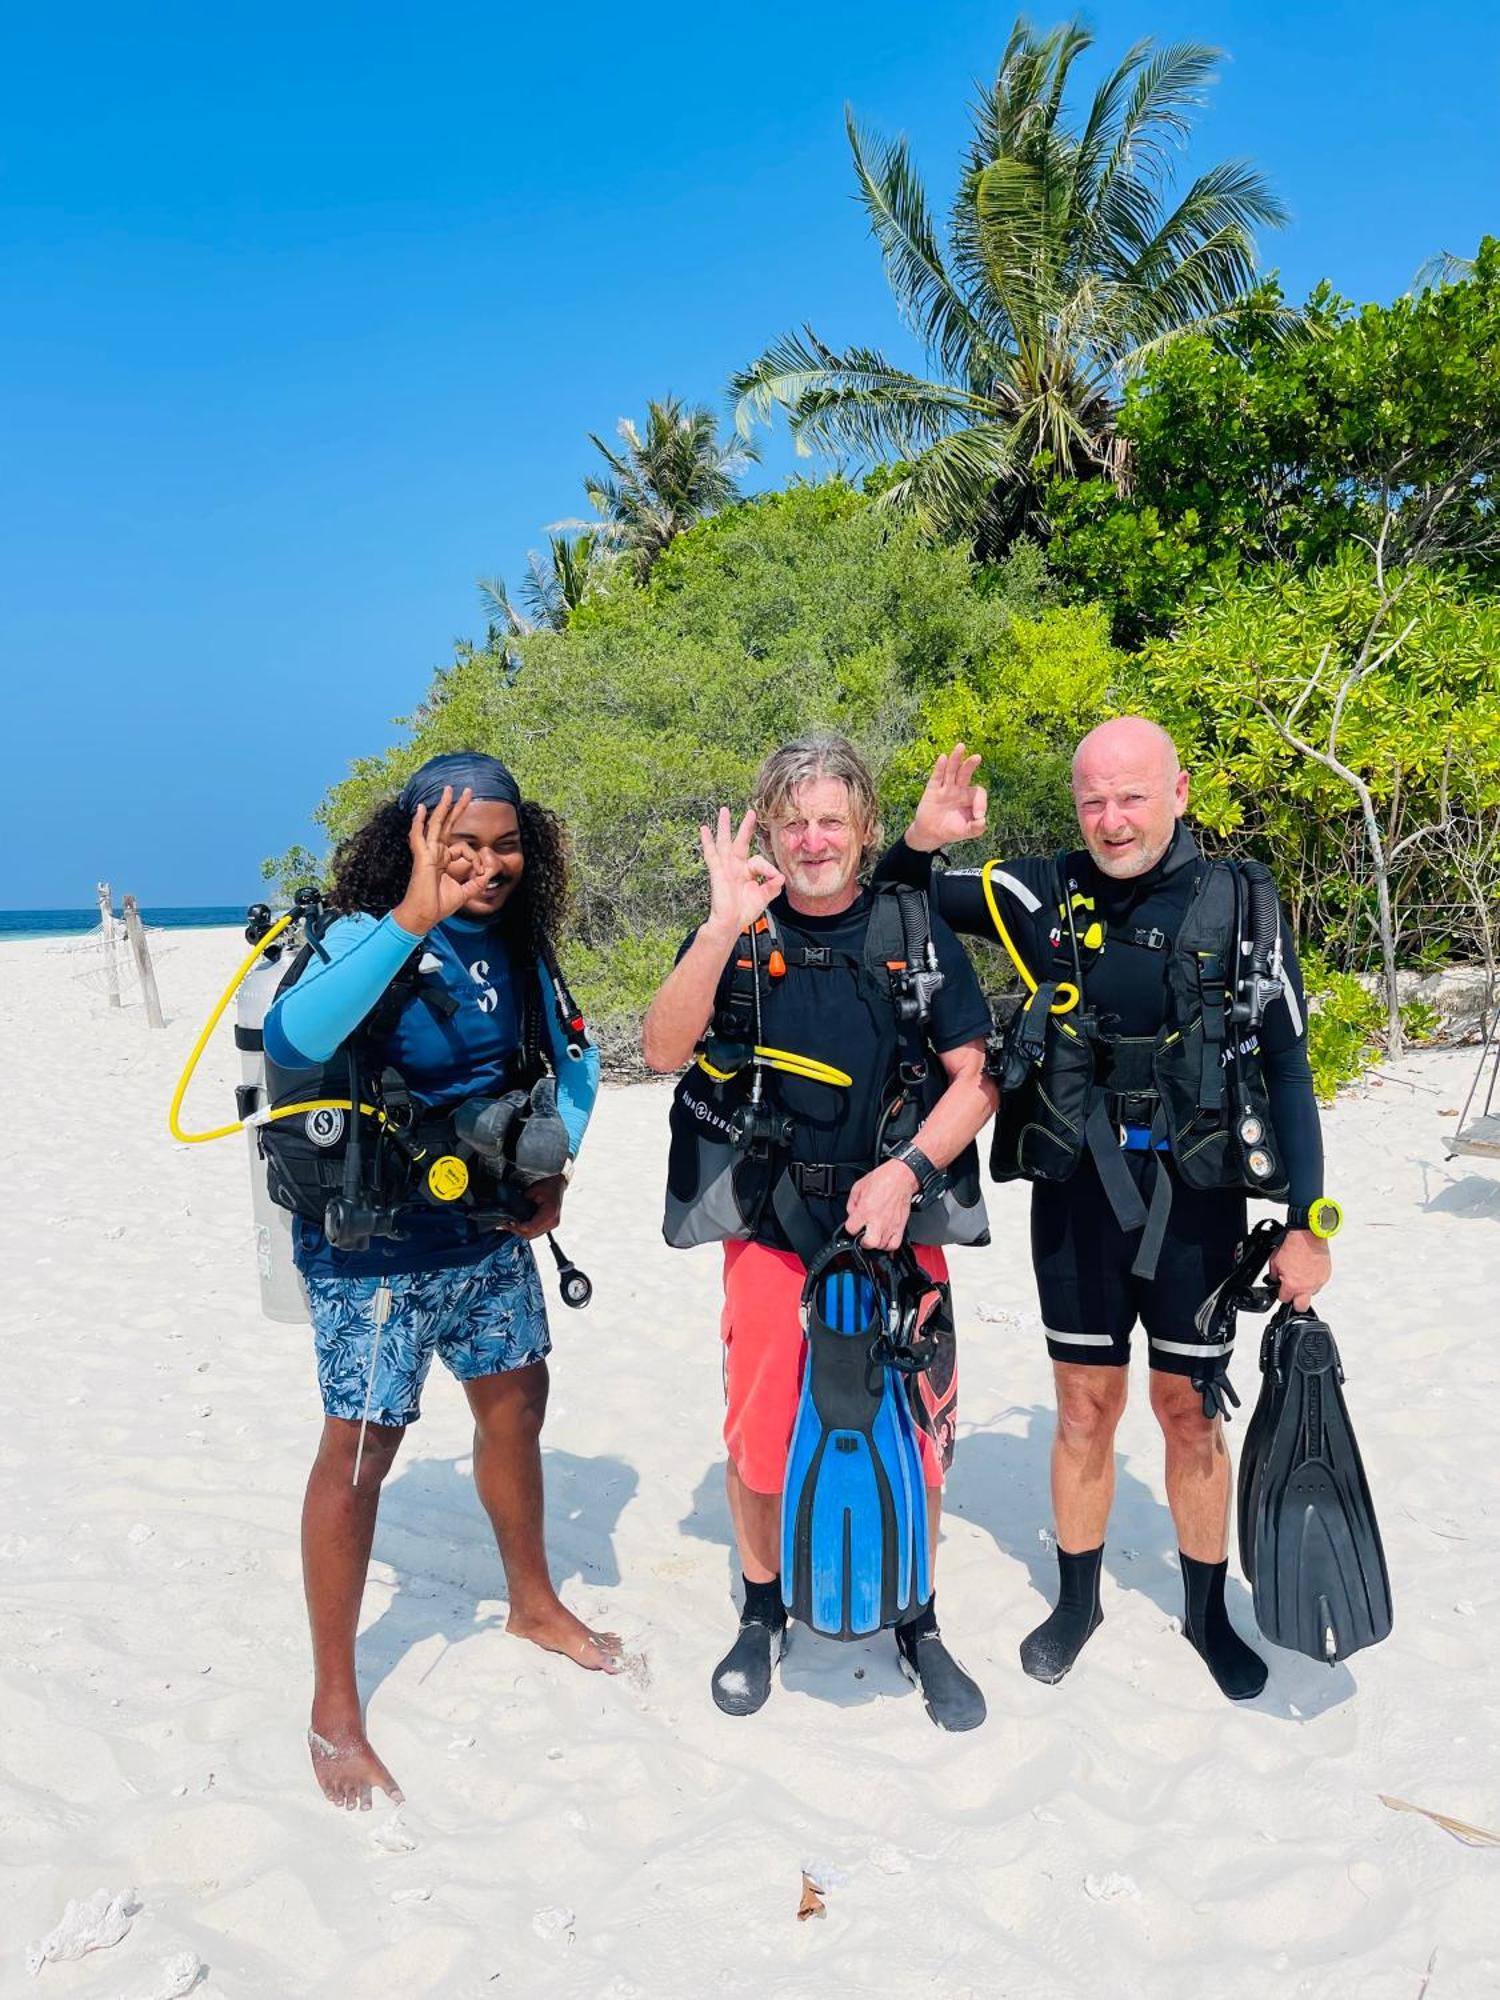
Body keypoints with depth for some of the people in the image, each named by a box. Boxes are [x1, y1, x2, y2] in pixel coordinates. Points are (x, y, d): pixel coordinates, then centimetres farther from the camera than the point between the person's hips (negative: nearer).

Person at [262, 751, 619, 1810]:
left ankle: (534, 1603, 43)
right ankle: (334, 1706, 19)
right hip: (373, 1245, -6)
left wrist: (555, 1169, -1)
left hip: (488, 1233, 7)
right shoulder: (367, 938, -20)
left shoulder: (516, 942, -1)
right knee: (362, 1447, 1)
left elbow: (572, 1054, 13)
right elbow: (291, 1040, -40)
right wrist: (414, 918, -43)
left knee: (516, 1403, 18)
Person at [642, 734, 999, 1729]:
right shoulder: (740, 933, -1)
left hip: (897, 1226, 0)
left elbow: (976, 1077, -1)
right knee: (758, 1432, 7)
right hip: (771, 1228, 0)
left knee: (916, 1430, 7)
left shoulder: (916, 930, -1)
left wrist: (907, 1169, -15)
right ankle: (763, 1615, 33)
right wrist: (725, 925, -26)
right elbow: (665, 1049, -16)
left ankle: (918, 1625, 31)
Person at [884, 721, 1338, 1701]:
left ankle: (1208, 1610, 34)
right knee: (1087, 1407, 12)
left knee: (1191, 1410, 12)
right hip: (1077, 1191, 1)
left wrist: (1310, 1221, -3)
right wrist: (921, 841, -16)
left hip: (1197, 1195, -1)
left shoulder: (1241, 903, -4)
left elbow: (1288, 1068, -1)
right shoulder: (1049, 892, -2)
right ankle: (1077, 1601, 33)